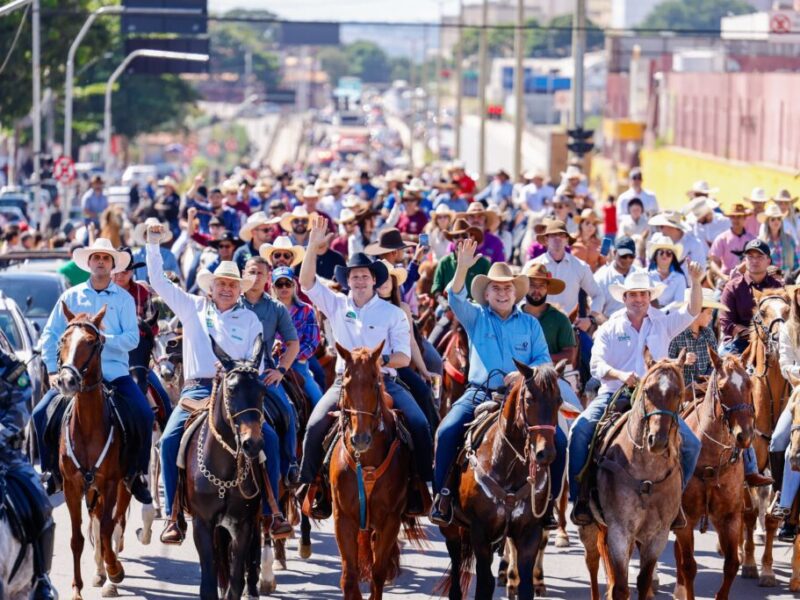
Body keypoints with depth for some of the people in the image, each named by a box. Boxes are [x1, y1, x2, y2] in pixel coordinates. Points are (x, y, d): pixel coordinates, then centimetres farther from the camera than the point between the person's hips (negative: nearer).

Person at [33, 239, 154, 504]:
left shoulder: (124, 299, 4)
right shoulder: (71, 297, 7)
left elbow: (132, 338, -6)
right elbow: (50, 335, 6)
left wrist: (103, 339, -22)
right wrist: (53, 370, -4)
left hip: (114, 371, -1)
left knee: (143, 415, -20)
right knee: (41, 414, -15)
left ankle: (135, 474, -2)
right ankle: (53, 472, 3)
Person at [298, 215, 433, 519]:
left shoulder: (392, 313, 7)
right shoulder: (337, 305, 11)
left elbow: (404, 357, 2)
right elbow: (307, 282, 1)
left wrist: (381, 360, -18)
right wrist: (313, 244, -8)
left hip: (384, 381, -1)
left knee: (419, 423, -23)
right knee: (315, 425, -22)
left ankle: (422, 484, -15)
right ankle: (311, 488, -13)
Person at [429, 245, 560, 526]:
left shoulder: (530, 324, 15)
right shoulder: (475, 318, 10)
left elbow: (544, 361, 9)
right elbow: (455, 297, -9)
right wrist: (462, 268, -26)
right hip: (479, 393, -1)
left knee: (557, 440, -16)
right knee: (446, 432, -27)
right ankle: (442, 494, -16)